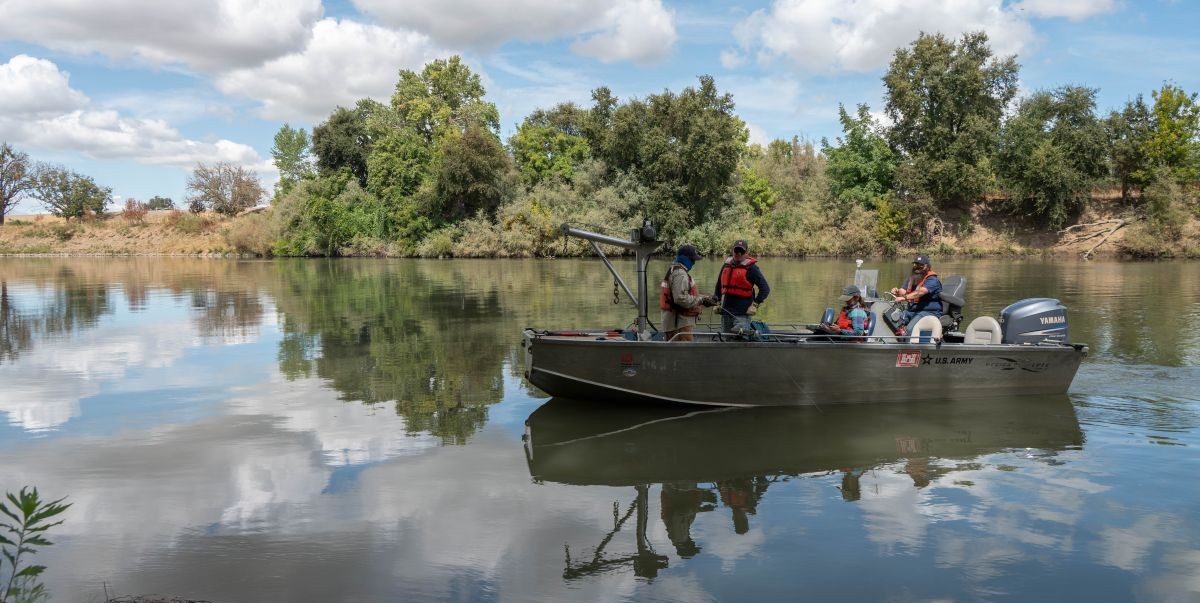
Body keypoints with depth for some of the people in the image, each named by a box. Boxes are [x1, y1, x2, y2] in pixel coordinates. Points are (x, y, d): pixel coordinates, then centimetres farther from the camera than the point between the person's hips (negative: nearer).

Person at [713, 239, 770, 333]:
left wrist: (755, 305, -11)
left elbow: (765, 288, -6)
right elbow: (719, 285, 26)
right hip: (726, 312, 6)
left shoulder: (751, 268, -5)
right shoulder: (726, 265, 11)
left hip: (742, 313, -6)